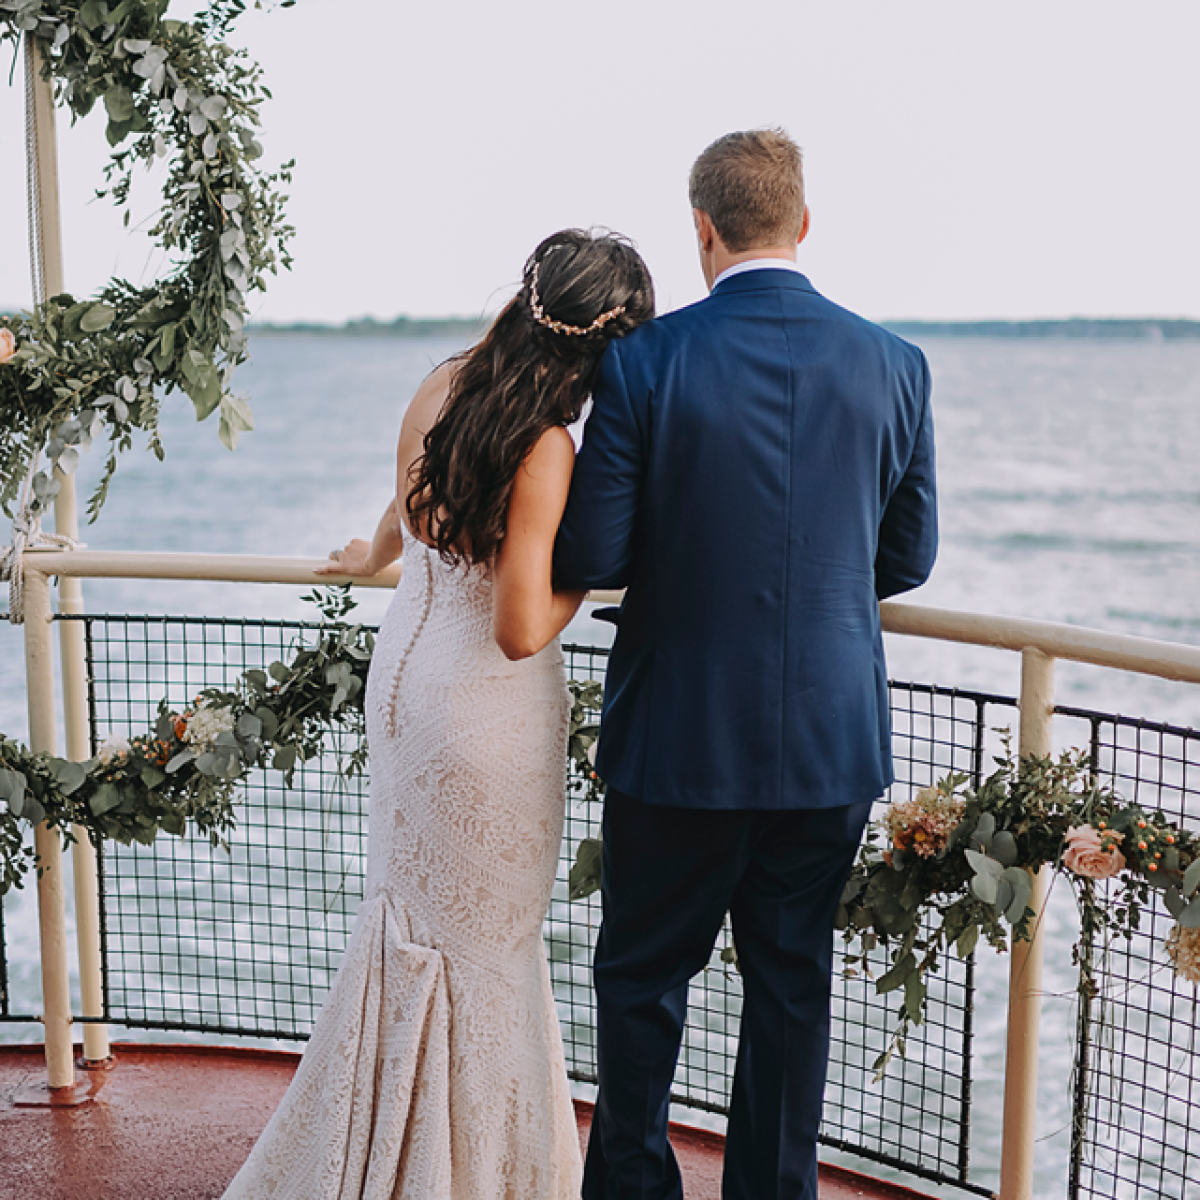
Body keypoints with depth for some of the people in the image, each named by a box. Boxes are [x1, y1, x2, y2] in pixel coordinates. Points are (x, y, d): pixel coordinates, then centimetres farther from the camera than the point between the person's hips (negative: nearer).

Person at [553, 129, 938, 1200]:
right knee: (793, 981, 16)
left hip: (681, 738, -2)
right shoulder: (892, 365, -3)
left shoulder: (644, 360, -12)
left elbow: (589, 559, -12)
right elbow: (908, 558, 4)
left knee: (643, 977, 16)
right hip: (832, 741, 3)